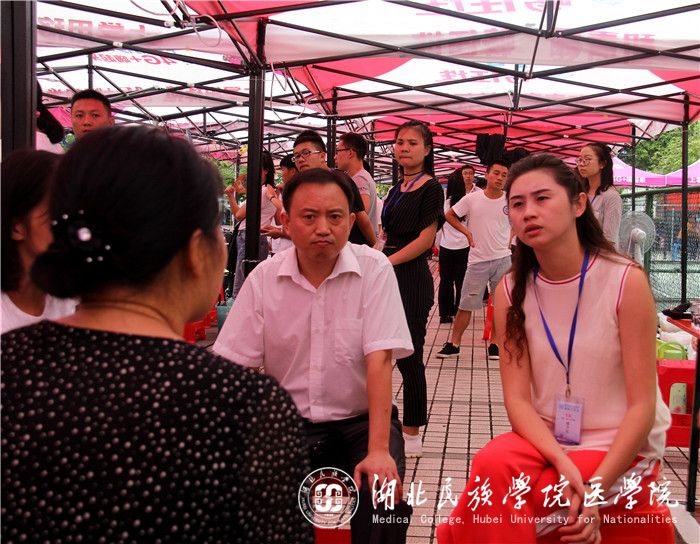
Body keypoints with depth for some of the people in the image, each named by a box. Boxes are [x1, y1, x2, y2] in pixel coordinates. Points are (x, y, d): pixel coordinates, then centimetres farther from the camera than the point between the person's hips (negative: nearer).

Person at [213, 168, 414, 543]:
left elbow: (379, 360, -15)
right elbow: (238, 368, -3)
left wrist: (378, 450, -23)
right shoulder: (263, 278, -2)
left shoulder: (374, 269, -9)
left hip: (359, 420, -1)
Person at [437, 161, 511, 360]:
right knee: (466, 304, 2)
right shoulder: (472, 199, -4)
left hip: (503, 259, 1)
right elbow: (449, 215, 8)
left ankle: (495, 343, 21)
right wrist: (467, 232, 0)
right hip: (477, 260, -1)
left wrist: (510, 239, 6)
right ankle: (454, 343, 11)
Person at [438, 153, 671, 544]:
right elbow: (517, 399, -7)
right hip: (544, 441, 3)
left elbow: (642, 406, -12)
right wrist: (562, 463, -24)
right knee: (493, 464, -30)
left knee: (501, 502, -26)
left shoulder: (626, 281, -12)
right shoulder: (511, 291, -2)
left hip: (621, 452, -3)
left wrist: (597, 489, -21)